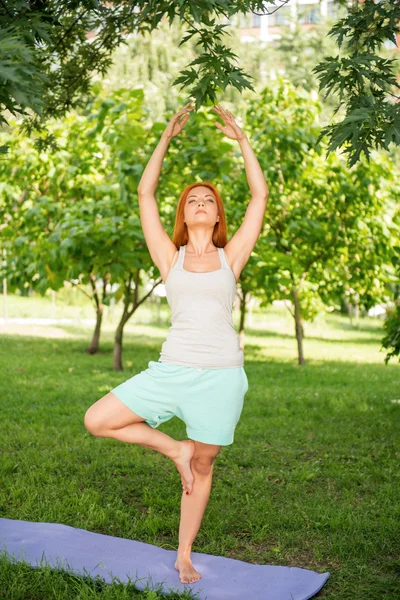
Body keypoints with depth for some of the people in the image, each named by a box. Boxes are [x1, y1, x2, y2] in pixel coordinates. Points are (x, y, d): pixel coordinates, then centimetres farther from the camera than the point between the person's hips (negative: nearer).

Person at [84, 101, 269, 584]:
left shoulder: (231, 256, 9)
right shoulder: (171, 257, 8)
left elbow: (260, 195, 6)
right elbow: (145, 193, 5)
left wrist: (240, 138, 8)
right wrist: (167, 137, 8)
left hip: (222, 374, -1)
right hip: (173, 368, 1)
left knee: (202, 467, 8)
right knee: (96, 421, -8)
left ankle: (184, 556, 26)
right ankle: (175, 450, 10)